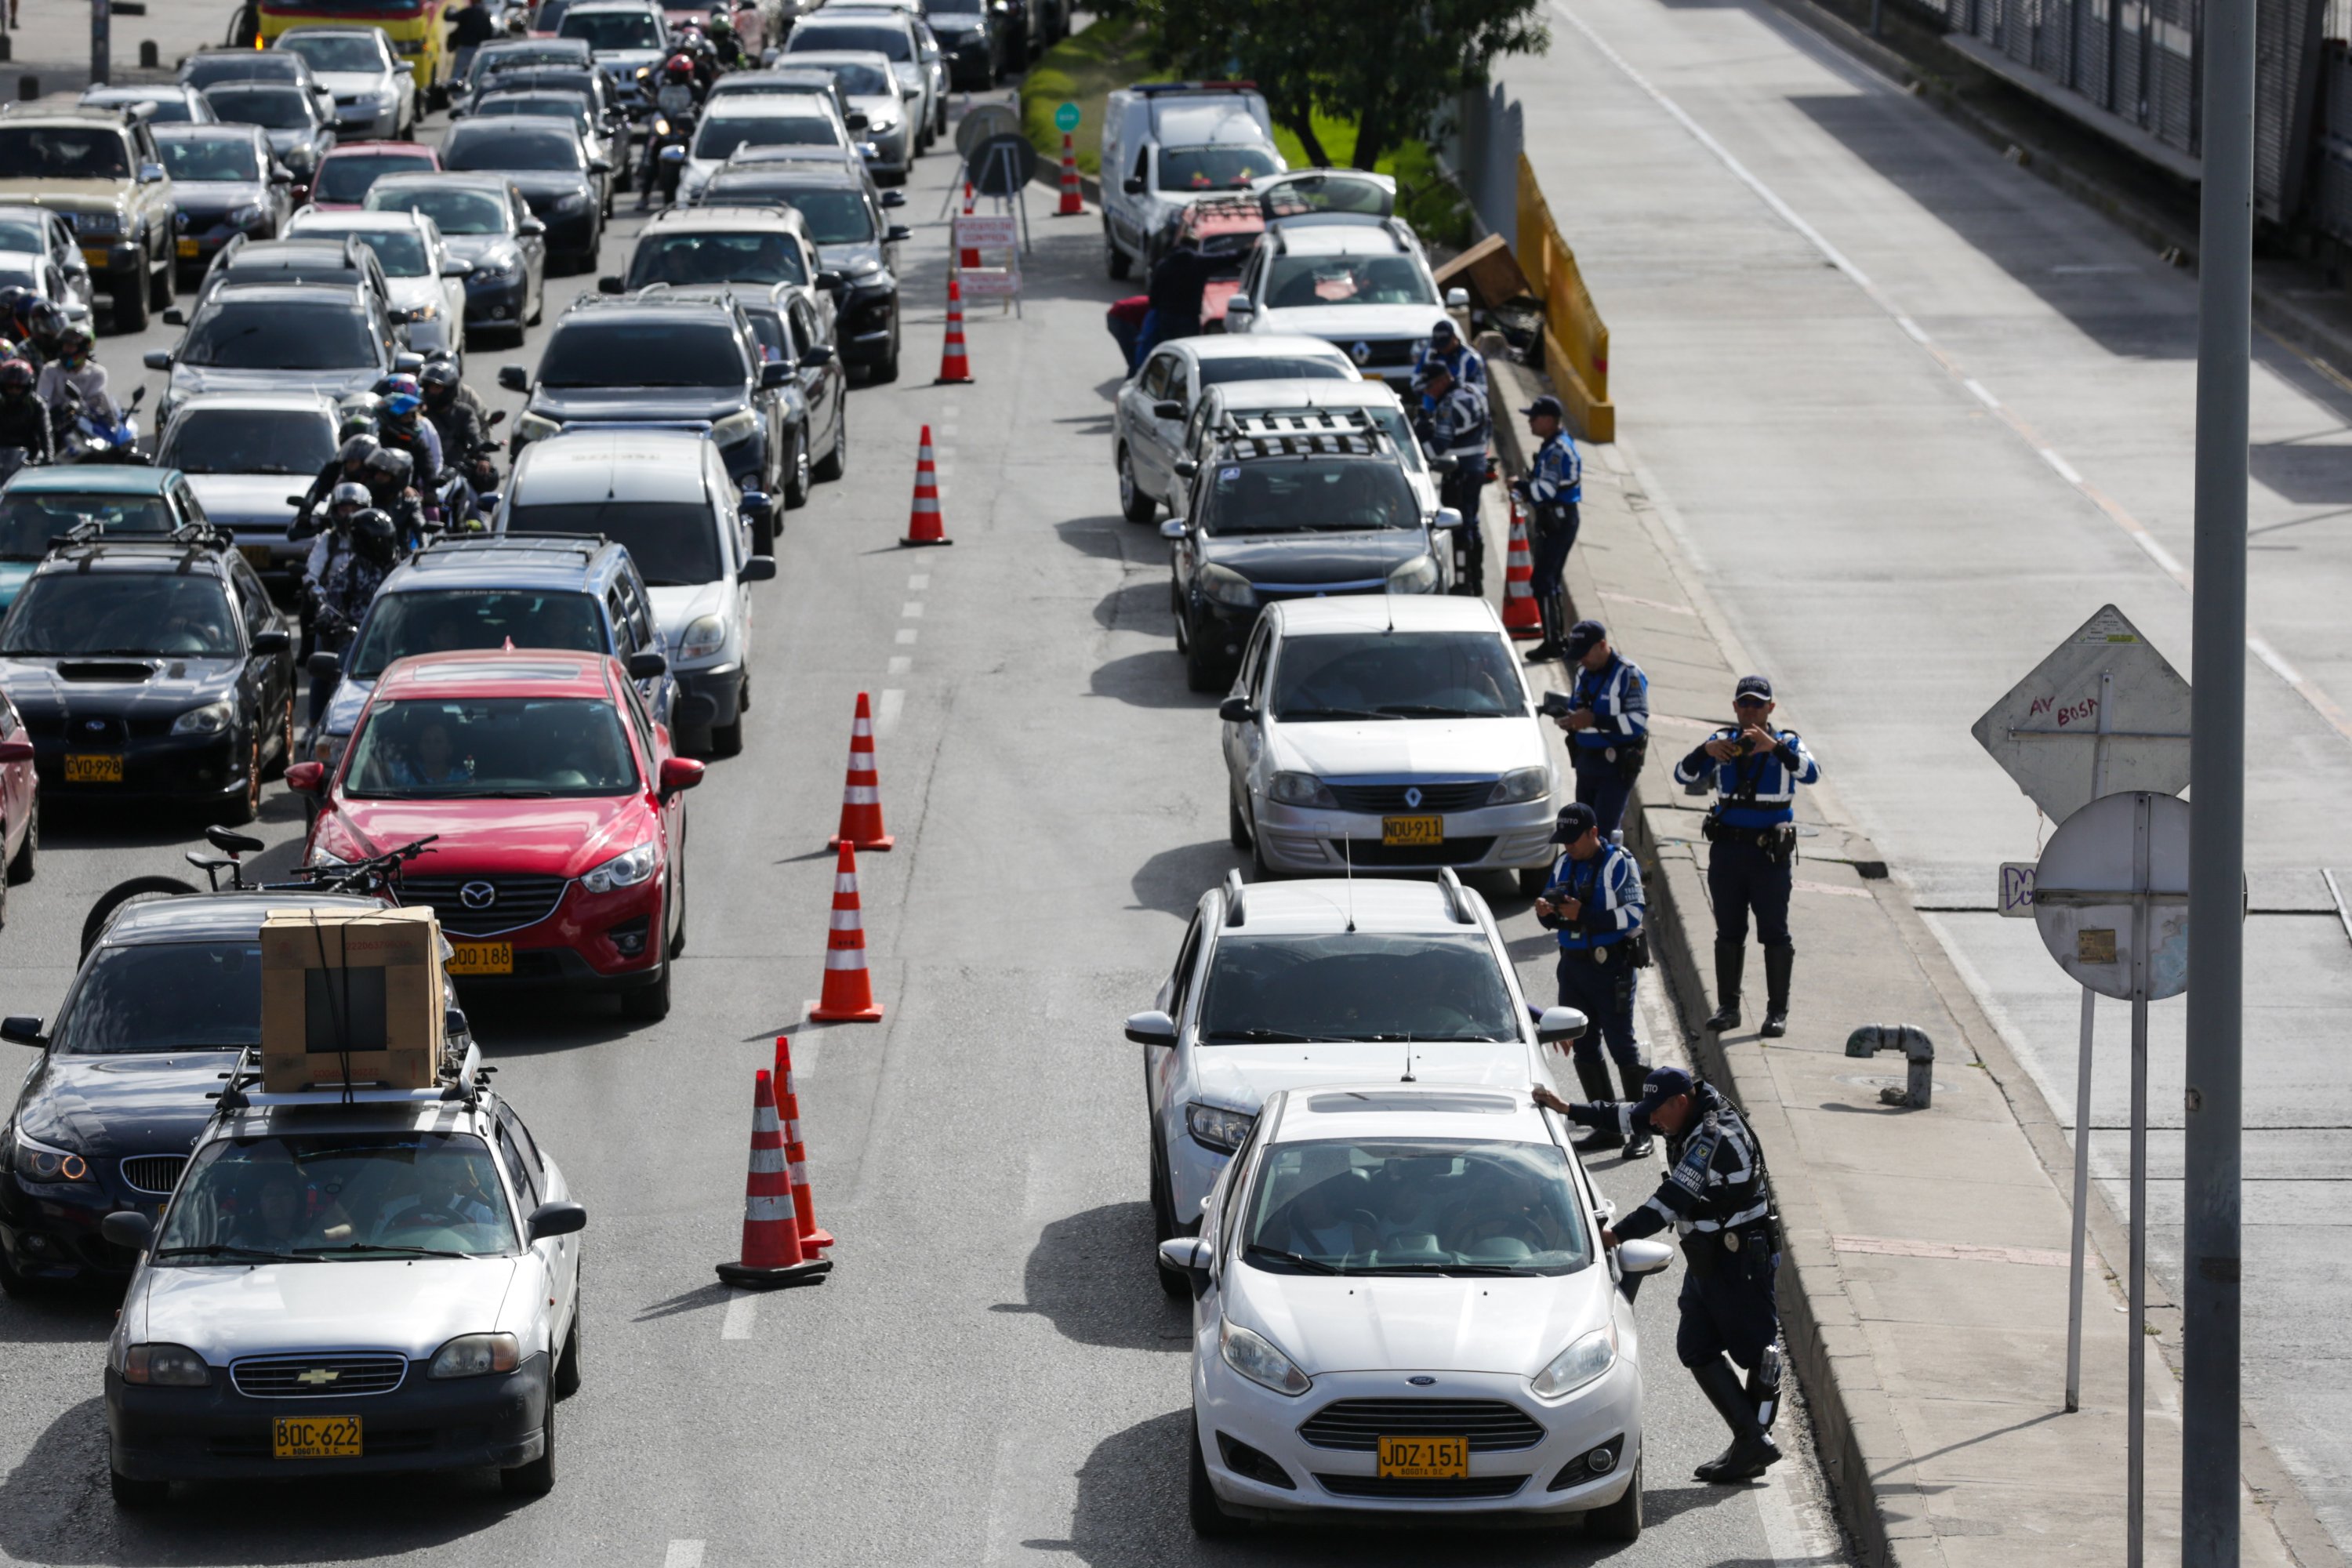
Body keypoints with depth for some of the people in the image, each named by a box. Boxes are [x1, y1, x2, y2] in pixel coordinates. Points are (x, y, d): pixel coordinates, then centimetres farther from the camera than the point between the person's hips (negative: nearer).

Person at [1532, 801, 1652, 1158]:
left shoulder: (1619, 864, -8)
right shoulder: (1564, 865, 12)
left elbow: (1633, 914, -18)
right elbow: (1554, 921, 18)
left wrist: (1583, 915, -26)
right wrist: (1546, 913, -7)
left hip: (1611, 966, -7)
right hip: (1573, 965, 7)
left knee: (1621, 1044, -6)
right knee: (1582, 1047, 7)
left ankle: (1640, 1129, -1)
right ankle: (1608, 1127, 16)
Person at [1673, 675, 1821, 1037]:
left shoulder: (1787, 744, -1)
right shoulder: (1722, 742, 8)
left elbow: (1811, 773, -21)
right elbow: (1683, 776, 0)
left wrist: (1774, 747, -33)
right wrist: (1705, 751, -19)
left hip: (1771, 854, -3)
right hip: (1726, 850, 3)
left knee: (1774, 932, -1)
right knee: (1728, 932, 7)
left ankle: (1777, 1010, 5)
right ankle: (1727, 1006, 15)